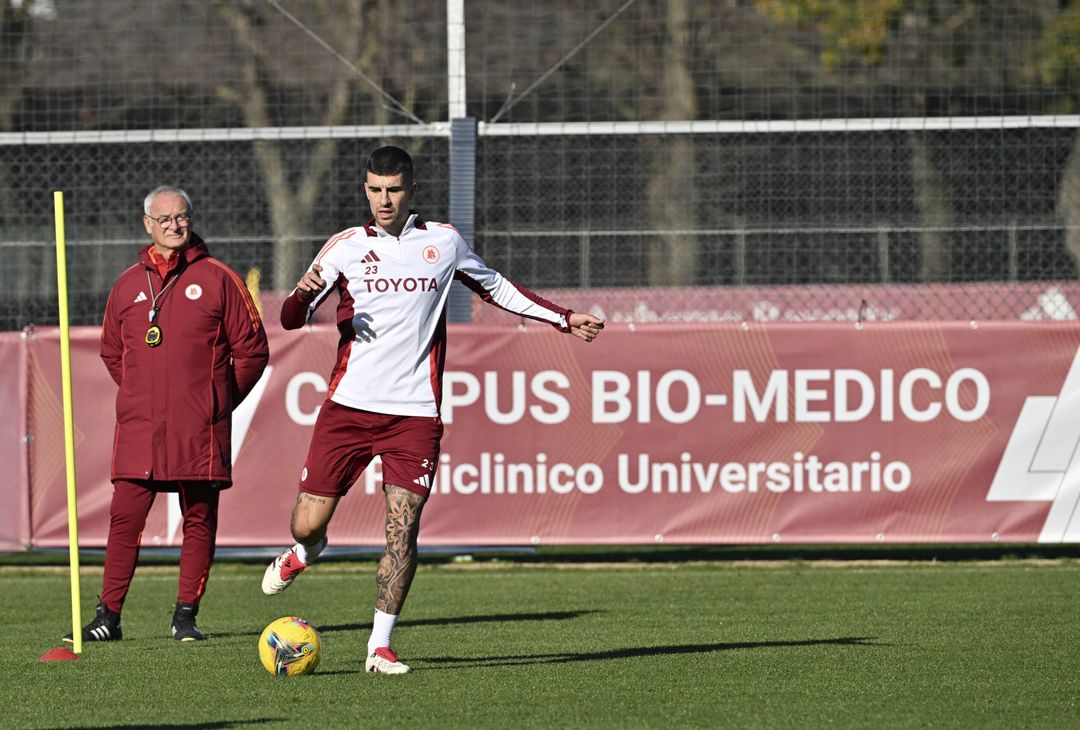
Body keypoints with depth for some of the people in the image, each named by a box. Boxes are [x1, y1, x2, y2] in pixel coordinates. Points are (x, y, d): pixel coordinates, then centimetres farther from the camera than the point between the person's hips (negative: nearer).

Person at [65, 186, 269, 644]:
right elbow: (111, 352, 24)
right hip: (138, 426, 2)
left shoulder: (217, 280, 3)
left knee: (199, 519, 0)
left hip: (199, 429, -2)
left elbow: (251, 349, 6)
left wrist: (220, 400, 3)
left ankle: (186, 616, 6)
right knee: (125, 519, -2)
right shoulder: (128, 285, 12)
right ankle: (108, 617, 1)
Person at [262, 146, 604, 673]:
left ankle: (380, 646, -3)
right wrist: (303, 294, -21)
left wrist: (563, 319, 23)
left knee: (402, 528, -11)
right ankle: (306, 552, 36)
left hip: (415, 411, 0)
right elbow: (290, 320, 2)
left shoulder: (444, 242, 9)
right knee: (308, 524, -2)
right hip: (349, 406, 0)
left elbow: (495, 288, 25)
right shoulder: (346, 247, 4)